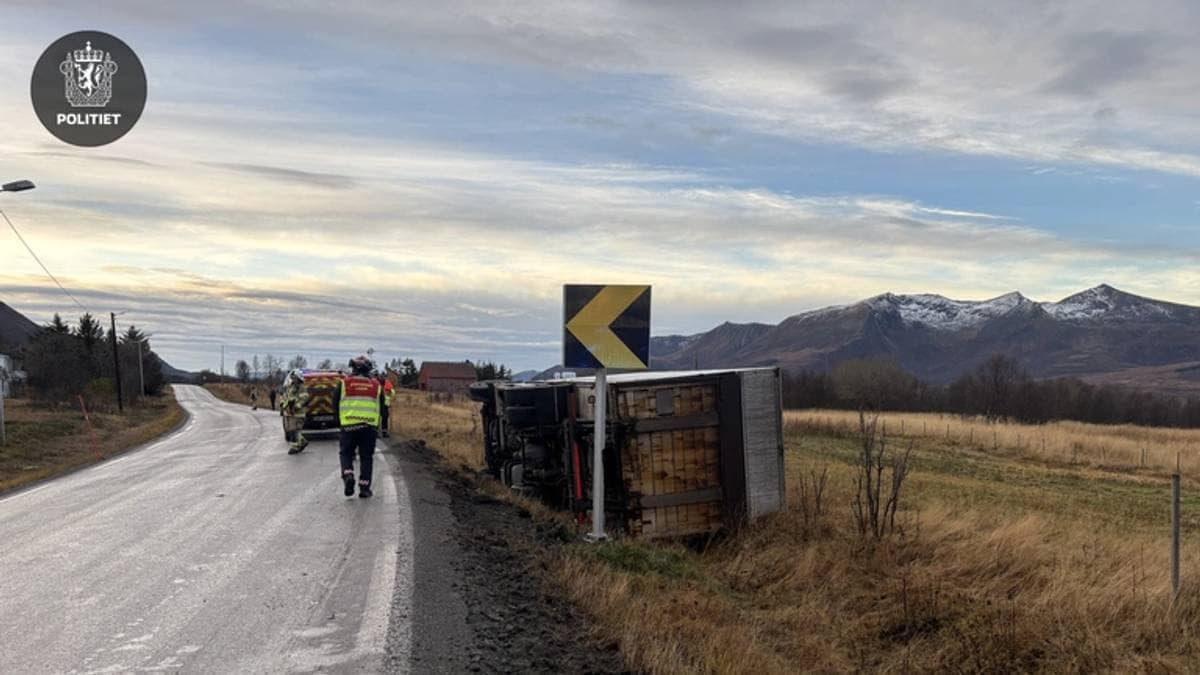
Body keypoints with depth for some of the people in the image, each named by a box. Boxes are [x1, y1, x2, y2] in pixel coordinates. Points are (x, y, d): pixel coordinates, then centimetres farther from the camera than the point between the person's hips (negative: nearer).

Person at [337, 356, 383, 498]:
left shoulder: (344, 383, 5)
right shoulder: (376, 385, 10)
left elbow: (336, 405, 6)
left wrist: (339, 422, 19)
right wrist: (378, 426, 23)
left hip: (349, 426, -1)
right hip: (370, 426, 1)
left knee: (346, 453, 12)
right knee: (366, 457, 8)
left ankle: (348, 475, -12)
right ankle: (364, 487, 6)